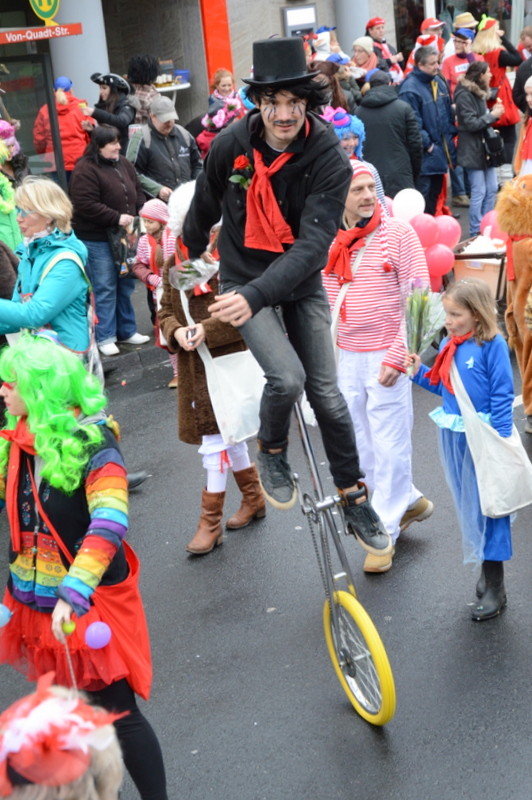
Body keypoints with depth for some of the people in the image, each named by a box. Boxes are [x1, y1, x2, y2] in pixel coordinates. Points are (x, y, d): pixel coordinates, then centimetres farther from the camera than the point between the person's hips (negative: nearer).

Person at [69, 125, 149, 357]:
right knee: (104, 289, -3)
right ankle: (104, 337, 6)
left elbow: (137, 192, 17)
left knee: (126, 285, 13)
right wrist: (117, 218, -21)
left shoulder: (123, 164, 10)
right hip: (97, 239, -7)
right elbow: (86, 205, -21)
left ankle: (127, 330, 26)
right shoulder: (85, 170, -14)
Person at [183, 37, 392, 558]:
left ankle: (355, 500, 19)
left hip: (301, 282, 1)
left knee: (327, 395, 3)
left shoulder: (329, 159, -22)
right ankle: (271, 451, 9)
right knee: (286, 377, -22)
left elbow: (314, 241, -32)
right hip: (243, 276, 0)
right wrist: (192, 250, 23)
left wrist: (257, 296, -44)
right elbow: (205, 205, 5)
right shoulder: (231, 146, -16)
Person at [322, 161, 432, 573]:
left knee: (389, 446, 0)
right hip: (345, 358, 5)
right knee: (362, 446, 13)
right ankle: (409, 501, 34)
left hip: (386, 357, -5)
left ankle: (384, 532, 12)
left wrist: (397, 355, -14)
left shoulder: (398, 233, -8)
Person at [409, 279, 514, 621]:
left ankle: (495, 588, 9)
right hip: (452, 436, 7)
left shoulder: (493, 346, -15)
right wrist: (420, 372, 3)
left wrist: (501, 442, -15)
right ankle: (486, 570, 31)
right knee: (467, 506, 15)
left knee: (486, 506, 0)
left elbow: (502, 396, -14)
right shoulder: (448, 345, 5)